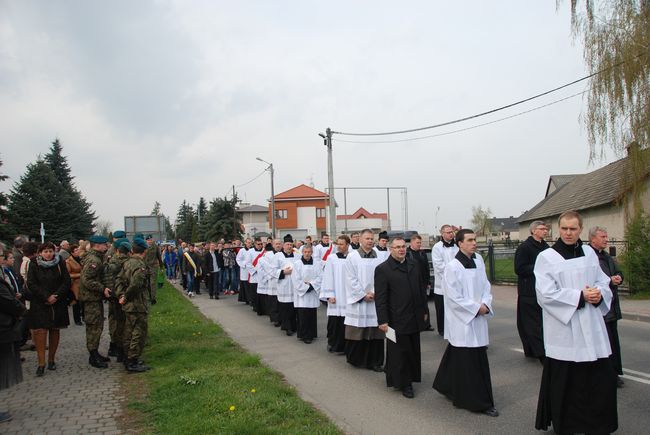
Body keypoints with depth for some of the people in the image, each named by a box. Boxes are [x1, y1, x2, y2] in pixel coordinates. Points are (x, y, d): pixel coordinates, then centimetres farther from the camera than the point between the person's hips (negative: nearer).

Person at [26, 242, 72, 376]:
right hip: (39, 304, -1)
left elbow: (67, 282, 1)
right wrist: (46, 297, -13)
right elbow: (31, 284, -4)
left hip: (58, 303, 2)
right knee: (40, 331, -10)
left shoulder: (60, 264, 4)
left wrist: (56, 296, -11)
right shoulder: (34, 266, 2)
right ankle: (41, 363, -6)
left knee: (55, 330, 5)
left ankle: (51, 359, 17)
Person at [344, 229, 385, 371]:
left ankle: (375, 362, 13)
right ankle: (356, 359, 20)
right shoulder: (352, 256, -2)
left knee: (375, 332, 4)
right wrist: (363, 295, -9)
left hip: (375, 300, 3)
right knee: (357, 332, 3)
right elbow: (351, 279, -5)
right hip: (358, 300, -2)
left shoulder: (379, 257, 6)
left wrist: (374, 293, -8)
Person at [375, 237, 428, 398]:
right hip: (397, 319, -6)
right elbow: (380, 298, -11)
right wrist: (383, 321, -13)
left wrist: (424, 311, 14)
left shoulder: (414, 264, 8)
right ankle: (404, 383, 19)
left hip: (415, 317, 6)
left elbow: (421, 288, 15)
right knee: (400, 351, 4)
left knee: (413, 350, 13)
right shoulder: (382, 269, -10)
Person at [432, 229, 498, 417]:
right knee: (468, 361, -1)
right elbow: (454, 298, -14)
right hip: (462, 321, -7)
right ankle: (478, 401, 10)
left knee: (480, 358, 13)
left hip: (478, 319, 7)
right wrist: (476, 308, -11)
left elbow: (485, 285, 10)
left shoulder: (478, 260, 5)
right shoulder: (452, 267, -15)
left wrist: (485, 304, -6)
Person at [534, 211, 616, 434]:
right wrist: (580, 296, -17)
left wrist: (599, 294, -8)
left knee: (603, 378, 9)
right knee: (565, 383, 3)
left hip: (592, 329, 5)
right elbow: (546, 294, -14)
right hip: (563, 331, -5)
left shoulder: (589, 253, 9)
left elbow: (604, 282, 14)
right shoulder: (546, 257, -8)